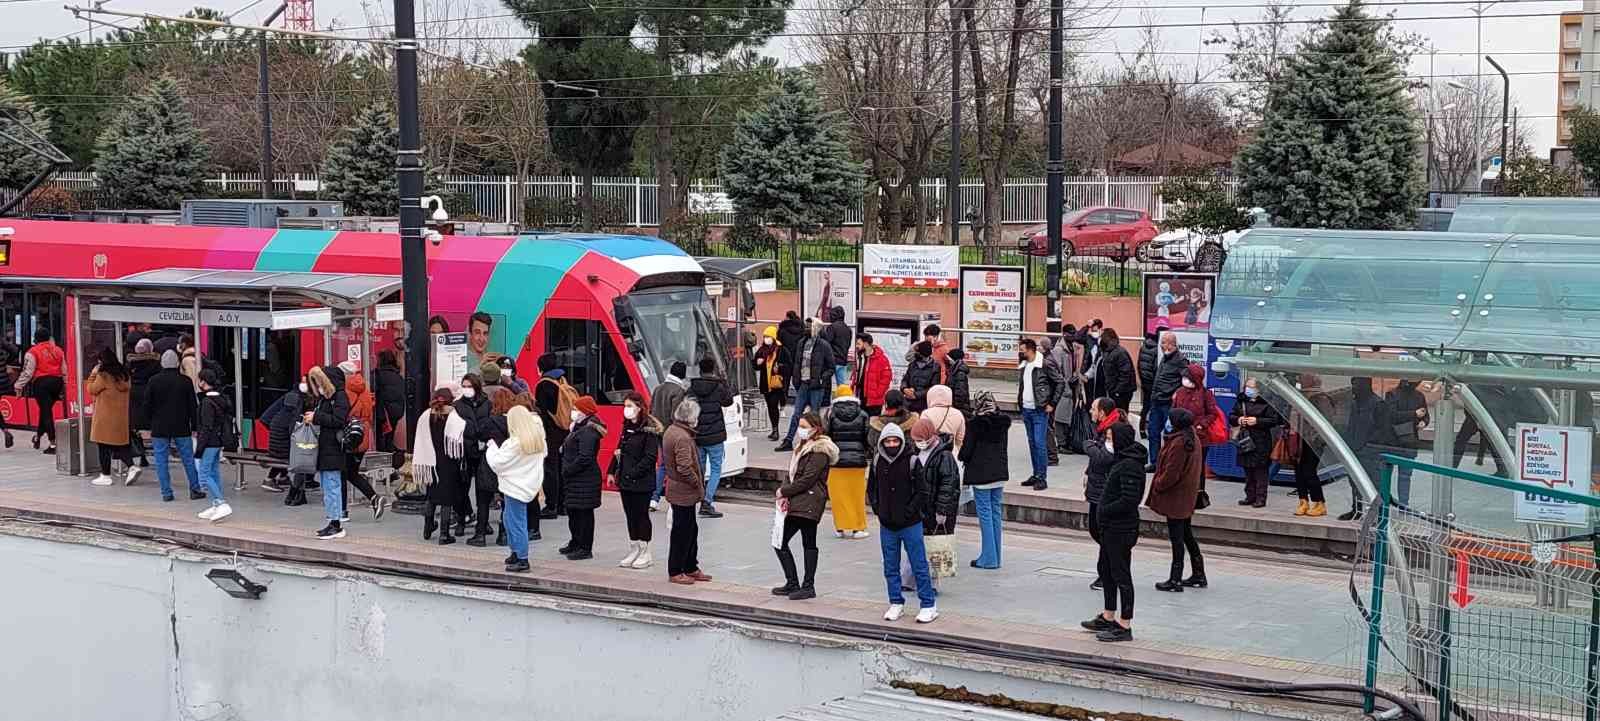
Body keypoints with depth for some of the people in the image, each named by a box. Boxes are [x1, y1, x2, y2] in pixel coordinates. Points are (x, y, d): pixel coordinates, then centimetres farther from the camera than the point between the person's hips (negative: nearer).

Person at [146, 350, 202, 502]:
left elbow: (148, 406, -1)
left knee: (161, 461, 5)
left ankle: (166, 492, 3)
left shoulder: (154, 381, -4)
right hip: (182, 428, 1)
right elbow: (193, 407, 1)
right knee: (188, 459, 8)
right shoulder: (185, 381, -3)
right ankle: (195, 490, 10)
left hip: (160, 428, -1)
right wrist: (194, 427, 8)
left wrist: (149, 426, 8)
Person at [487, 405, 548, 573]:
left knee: (517, 523, -1)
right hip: (530, 484, 8)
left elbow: (497, 463, -15)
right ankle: (516, 552, 28)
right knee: (509, 518, 21)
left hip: (516, 487, -8)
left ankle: (522, 560, 2)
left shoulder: (514, 443, -21)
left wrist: (492, 447, 0)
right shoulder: (538, 439, 2)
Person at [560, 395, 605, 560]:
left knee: (584, 512, -4)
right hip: (574, 479, 11)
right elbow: (568, 450, 24)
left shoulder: (588, 431, -18)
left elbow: (585, 457, -24)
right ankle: (576, 543, 31)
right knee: (572, 511, 18)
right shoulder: (579, 428, 16)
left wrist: (568, 470, -18)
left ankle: (585, 548, 1)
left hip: (585, 480, -11)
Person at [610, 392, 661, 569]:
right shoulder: (627, 427, 12)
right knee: (630, 515, 11)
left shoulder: (649, 430, -12)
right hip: (625, 481, 7)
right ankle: (634, 550, 19)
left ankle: (645, 553, 9)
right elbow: (619, 450, 17)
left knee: (641, 515, 0)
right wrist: (612, 471, 8)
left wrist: (633, 473, -19)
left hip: (642, 481, -7)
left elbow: (650, 457, -17)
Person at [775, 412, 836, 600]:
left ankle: (808, 586, 3)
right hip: (796, 504, 10)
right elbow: (792, 474, 18)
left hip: (809, 504, -10)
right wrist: (785, 496, 2)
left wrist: (784, 491, -9)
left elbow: (807, 480, -17)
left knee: (808, 544, -4)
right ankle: (792, 584, 17)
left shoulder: (819, 451, -11)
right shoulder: (803, 447, 19)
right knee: (780, 541, 9)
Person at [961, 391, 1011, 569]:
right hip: (1000, 472, 6)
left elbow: (966, 451, -10)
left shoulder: (974, 424, -14)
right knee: (996, 512, 12)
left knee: (985, 514, -1)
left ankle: (988, 558, 1)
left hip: (981, 474, -6)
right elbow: (1004, 446, 11)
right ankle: (995, 557, 16)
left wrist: (962, 458, 11)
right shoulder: (1003, 422, 4)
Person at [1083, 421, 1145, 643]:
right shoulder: (1122, 460, 11)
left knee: (1121, 574, -3)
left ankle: (1124, 627, 4)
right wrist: (1104, 510, 8)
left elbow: (1129, 500, -26)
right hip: (1111, 527, 11)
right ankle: (1108, 618, 34)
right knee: (1105, 569, 21)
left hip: (1121, 529, -11)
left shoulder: (1130, 466, -21)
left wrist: (1105, 510, -17)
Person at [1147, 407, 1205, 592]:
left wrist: (1157, 485, -7)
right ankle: (1199, 575, 25)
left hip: (1175, 497, -10)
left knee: (1176, 537, -3)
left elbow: (1171, 474, -23)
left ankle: (1175, 580, 4)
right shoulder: (1192, 439, 7)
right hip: (1187, 497, 10)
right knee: (1187, 534, 19)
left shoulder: (1178, 443, -23)